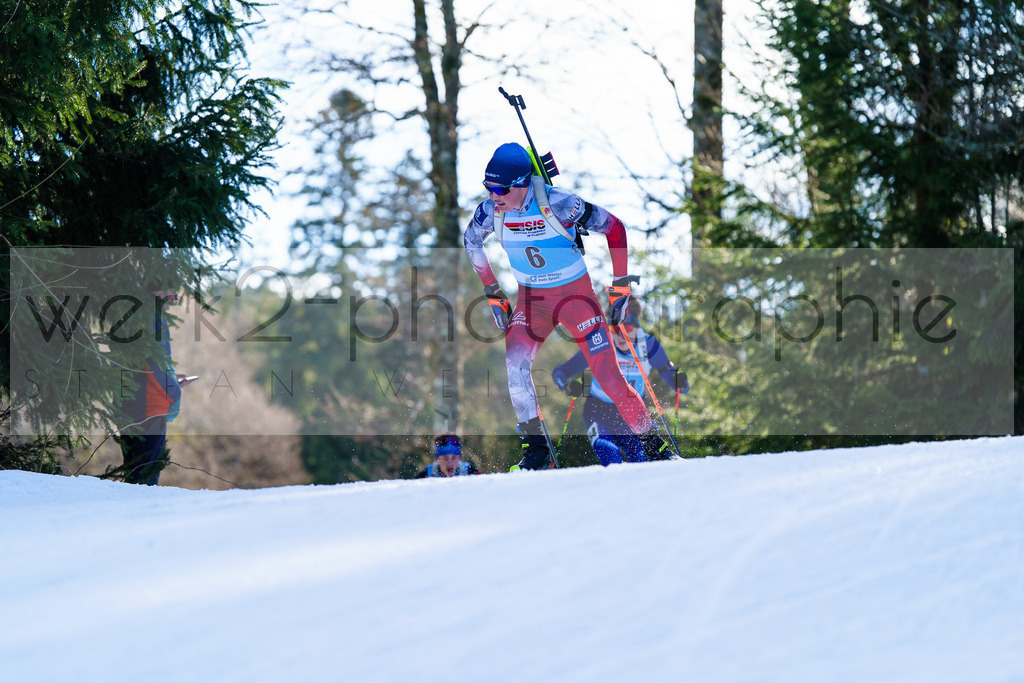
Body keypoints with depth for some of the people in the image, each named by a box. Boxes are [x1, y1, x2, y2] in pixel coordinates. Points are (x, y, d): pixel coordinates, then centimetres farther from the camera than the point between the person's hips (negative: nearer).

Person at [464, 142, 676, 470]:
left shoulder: (556, 204, -26)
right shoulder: (490, 211, -14)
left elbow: (614, 228, -14)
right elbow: (471, 243, 10)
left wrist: (621, 284, -11)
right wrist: (492, 292, 9)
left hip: (575, 294, -3)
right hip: (531, 300, 3)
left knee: (608, 375, -8)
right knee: (515, 366, -21)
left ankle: (652, 443, 9)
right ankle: (536, 450, -13)